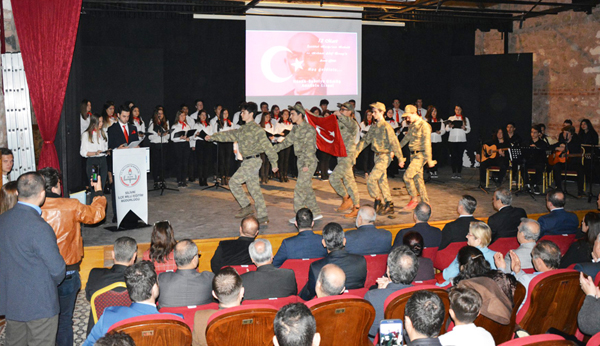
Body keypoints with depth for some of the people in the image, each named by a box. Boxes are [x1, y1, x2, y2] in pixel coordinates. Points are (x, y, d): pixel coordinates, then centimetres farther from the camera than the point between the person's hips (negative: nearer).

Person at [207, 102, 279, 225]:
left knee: (234, 182, -8)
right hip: (248, 161, 9)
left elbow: (267, 145, -15)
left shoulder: (256, 128, -13)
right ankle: (263, 217, 12)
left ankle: (246, 206, 3)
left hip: (252, 161, -9)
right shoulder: (243, 129, 14)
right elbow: (230, 135, 20)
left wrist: (274, 163, -16)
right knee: (254, 189, 9)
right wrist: (213, 137, 18)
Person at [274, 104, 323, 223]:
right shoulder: (295, 129, 12)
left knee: (300, 188, -7)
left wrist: (307, 164, -23)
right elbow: (286, 142, 19)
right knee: (307, 188, 11)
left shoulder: (309, 129, -13)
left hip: (309, 162, -8)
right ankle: (316, 213, 19)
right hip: (300, 161, 8)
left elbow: (310, 148, -18)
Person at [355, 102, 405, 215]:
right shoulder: (374, 127, 10)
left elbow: (394, 143, -14)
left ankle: (377, 201, 3)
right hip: (377, 156, 8)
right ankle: (389, 205, 21)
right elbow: (365, 140, 14)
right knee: (382, 181, 12)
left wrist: (400, 159, -12)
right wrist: (356, 152, 8)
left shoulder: (386, 127, -15)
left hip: (384, 156, -8)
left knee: (371, 179, -13)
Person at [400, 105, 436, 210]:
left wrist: (429, 160, -17)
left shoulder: (424, 126, -13)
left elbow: (427, 144, -16)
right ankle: (425, 203, 16)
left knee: (407, 176, -15)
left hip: (420, 155, -8)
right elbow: (406, 138, 24)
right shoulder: (412, 125, 12)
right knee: (418, 179, 9)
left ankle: (414, 199, -3)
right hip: (413, 155, 8)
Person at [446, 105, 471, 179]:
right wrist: (449, 126, -16)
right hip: (452, 140, 0)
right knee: (453, 156, -3)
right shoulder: (451, 118, 14)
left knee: (460, 156, -3)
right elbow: (447, 129, 6)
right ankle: (454, 172, 3)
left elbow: (469, 129, 7)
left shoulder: (465, 119, 13)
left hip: (462, 140, 0)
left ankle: (459, 172, 2)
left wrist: (464, 128, -14)